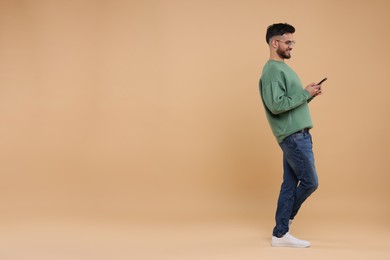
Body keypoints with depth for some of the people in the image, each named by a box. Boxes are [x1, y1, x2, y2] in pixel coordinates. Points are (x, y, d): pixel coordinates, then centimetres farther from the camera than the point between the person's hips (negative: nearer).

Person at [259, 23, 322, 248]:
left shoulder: (283, 68, 19)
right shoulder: (273, 71, -14)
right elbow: (276, 105, -24)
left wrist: (309, 94, 4)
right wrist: (305, 94, -17)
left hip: (298, 134, 10)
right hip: (294, 136, -10)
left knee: (290, 185, 9)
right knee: (310, 182, -4)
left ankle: (280, 234, 14)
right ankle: (285, 219, 16)